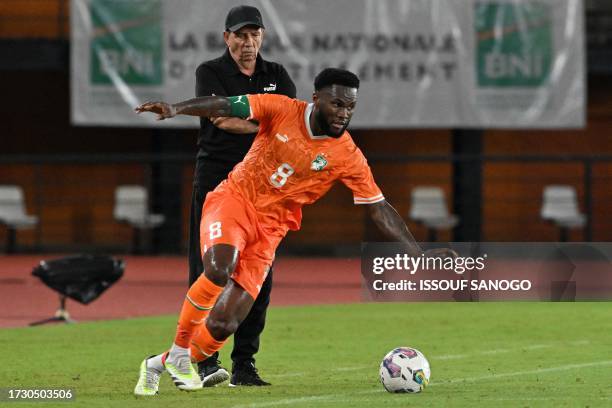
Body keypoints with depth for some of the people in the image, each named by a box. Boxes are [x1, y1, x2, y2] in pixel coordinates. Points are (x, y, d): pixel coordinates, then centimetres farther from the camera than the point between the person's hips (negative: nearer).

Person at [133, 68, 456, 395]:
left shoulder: (349, 158, -7)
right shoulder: (283, 110, -9)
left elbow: (379, 209, -3)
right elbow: (226, 106, -10)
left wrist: (418, 254, -10)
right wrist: (175, 109, -25)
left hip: (269, 229, 2)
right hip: (233, 200, -2)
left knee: (223, 325, -8)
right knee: (219, 270, -34)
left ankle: (163, 364, 18)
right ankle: (178, 351, -13)